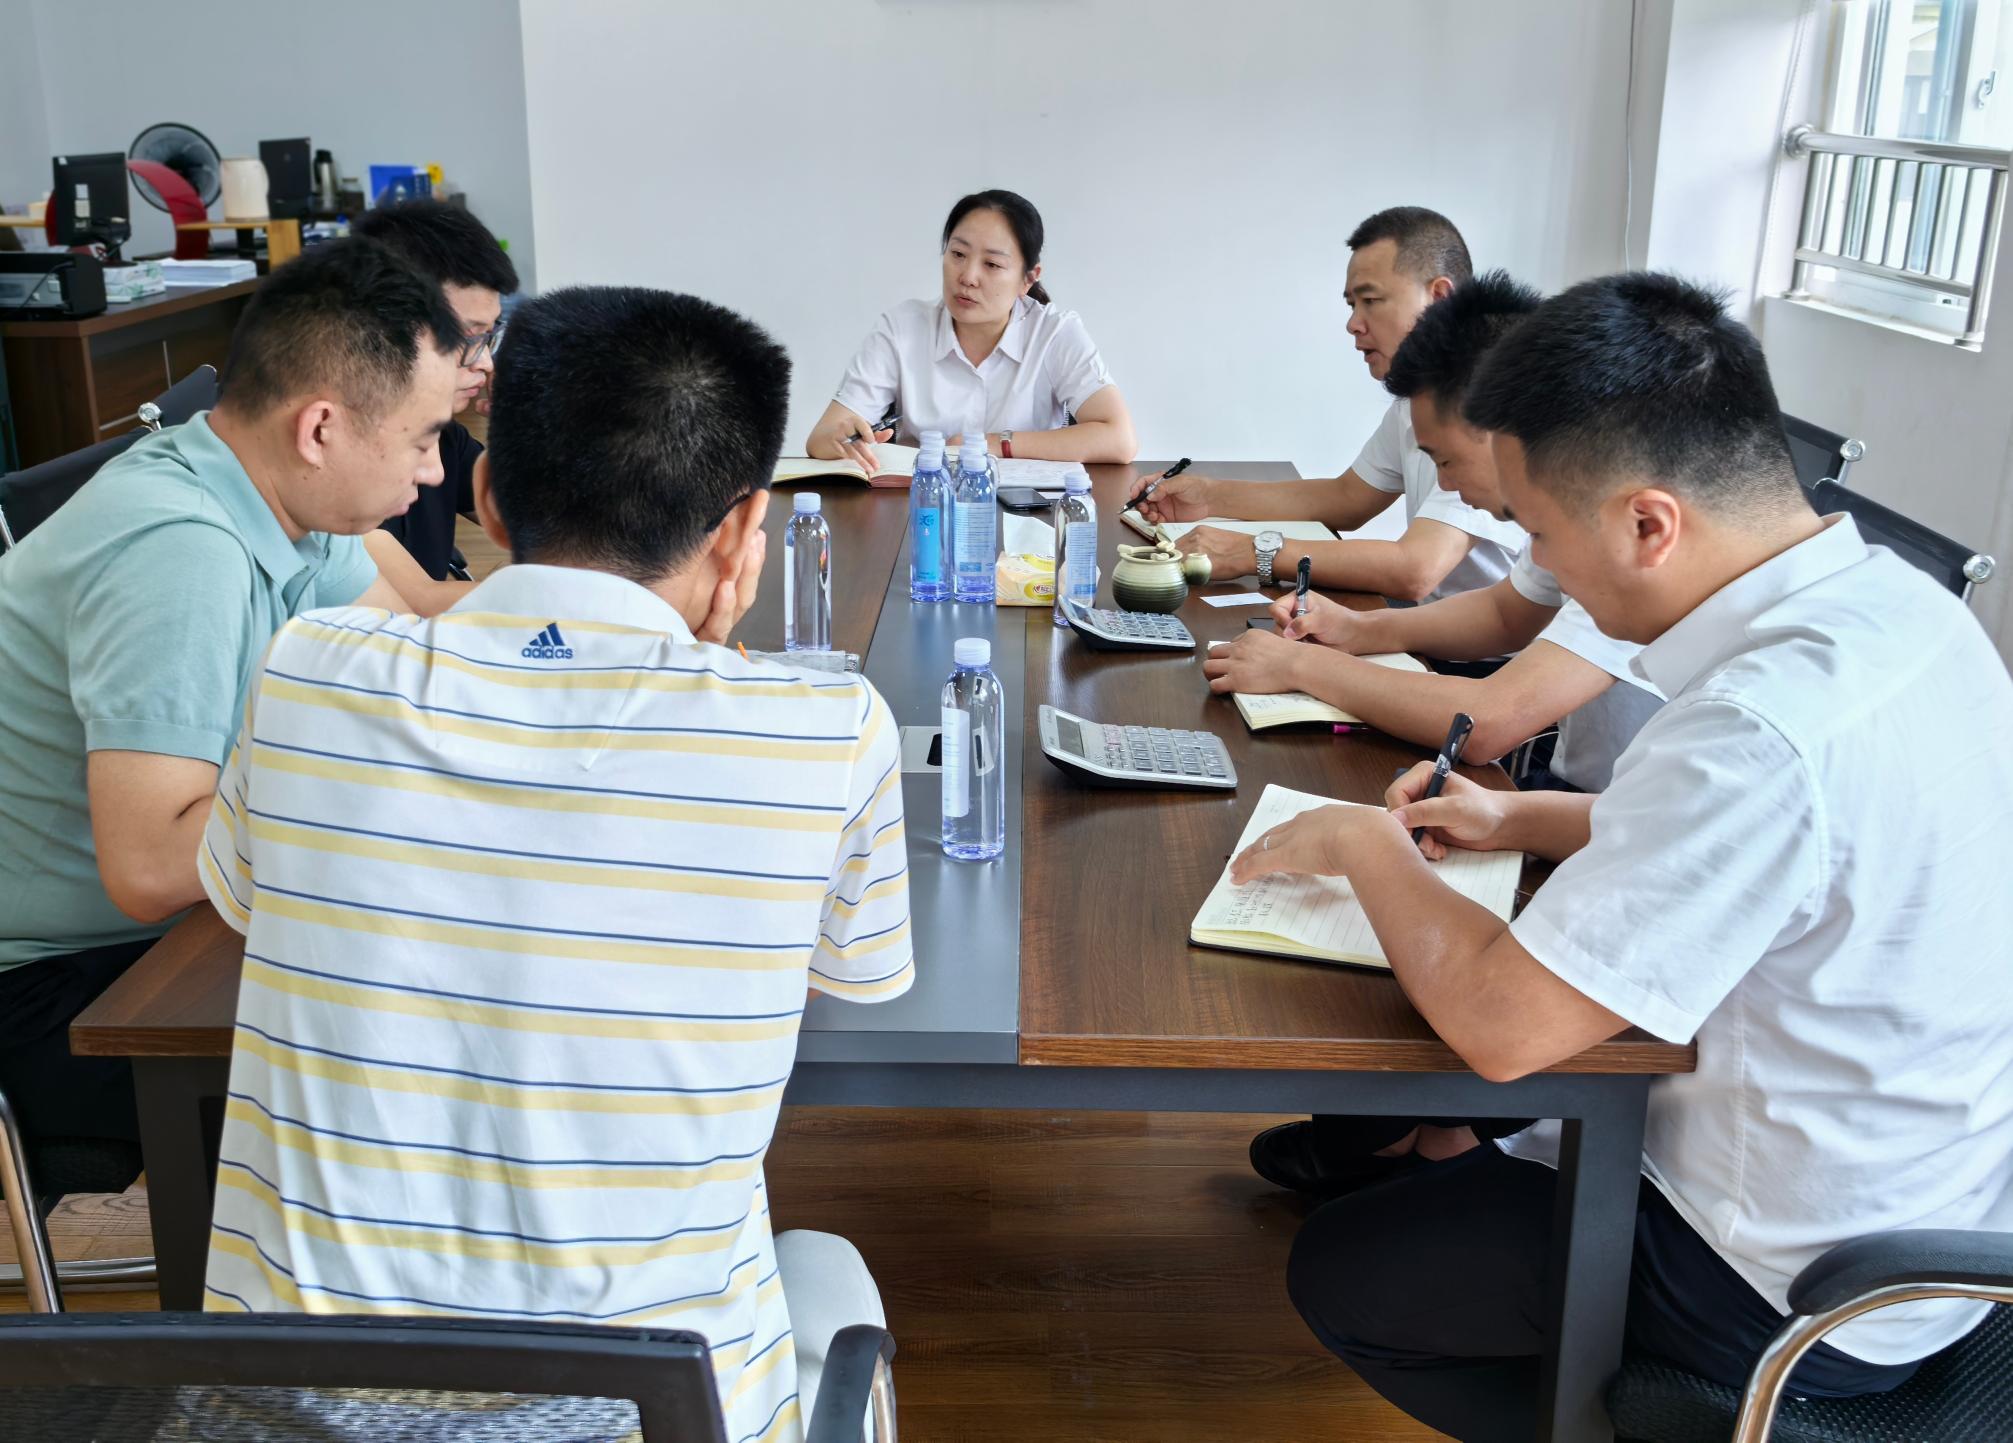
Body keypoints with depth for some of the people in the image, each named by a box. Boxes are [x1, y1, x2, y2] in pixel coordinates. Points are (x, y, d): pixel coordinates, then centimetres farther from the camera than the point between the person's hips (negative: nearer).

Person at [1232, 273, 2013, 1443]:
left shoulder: (1766, 726, -36)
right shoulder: (1895, 599, -5)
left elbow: (1502, 1023, -28)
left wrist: (1365, 845, -12)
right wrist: (1525, 819, 6)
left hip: (1805, 1297, -9)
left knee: (1338, 1273, 7)